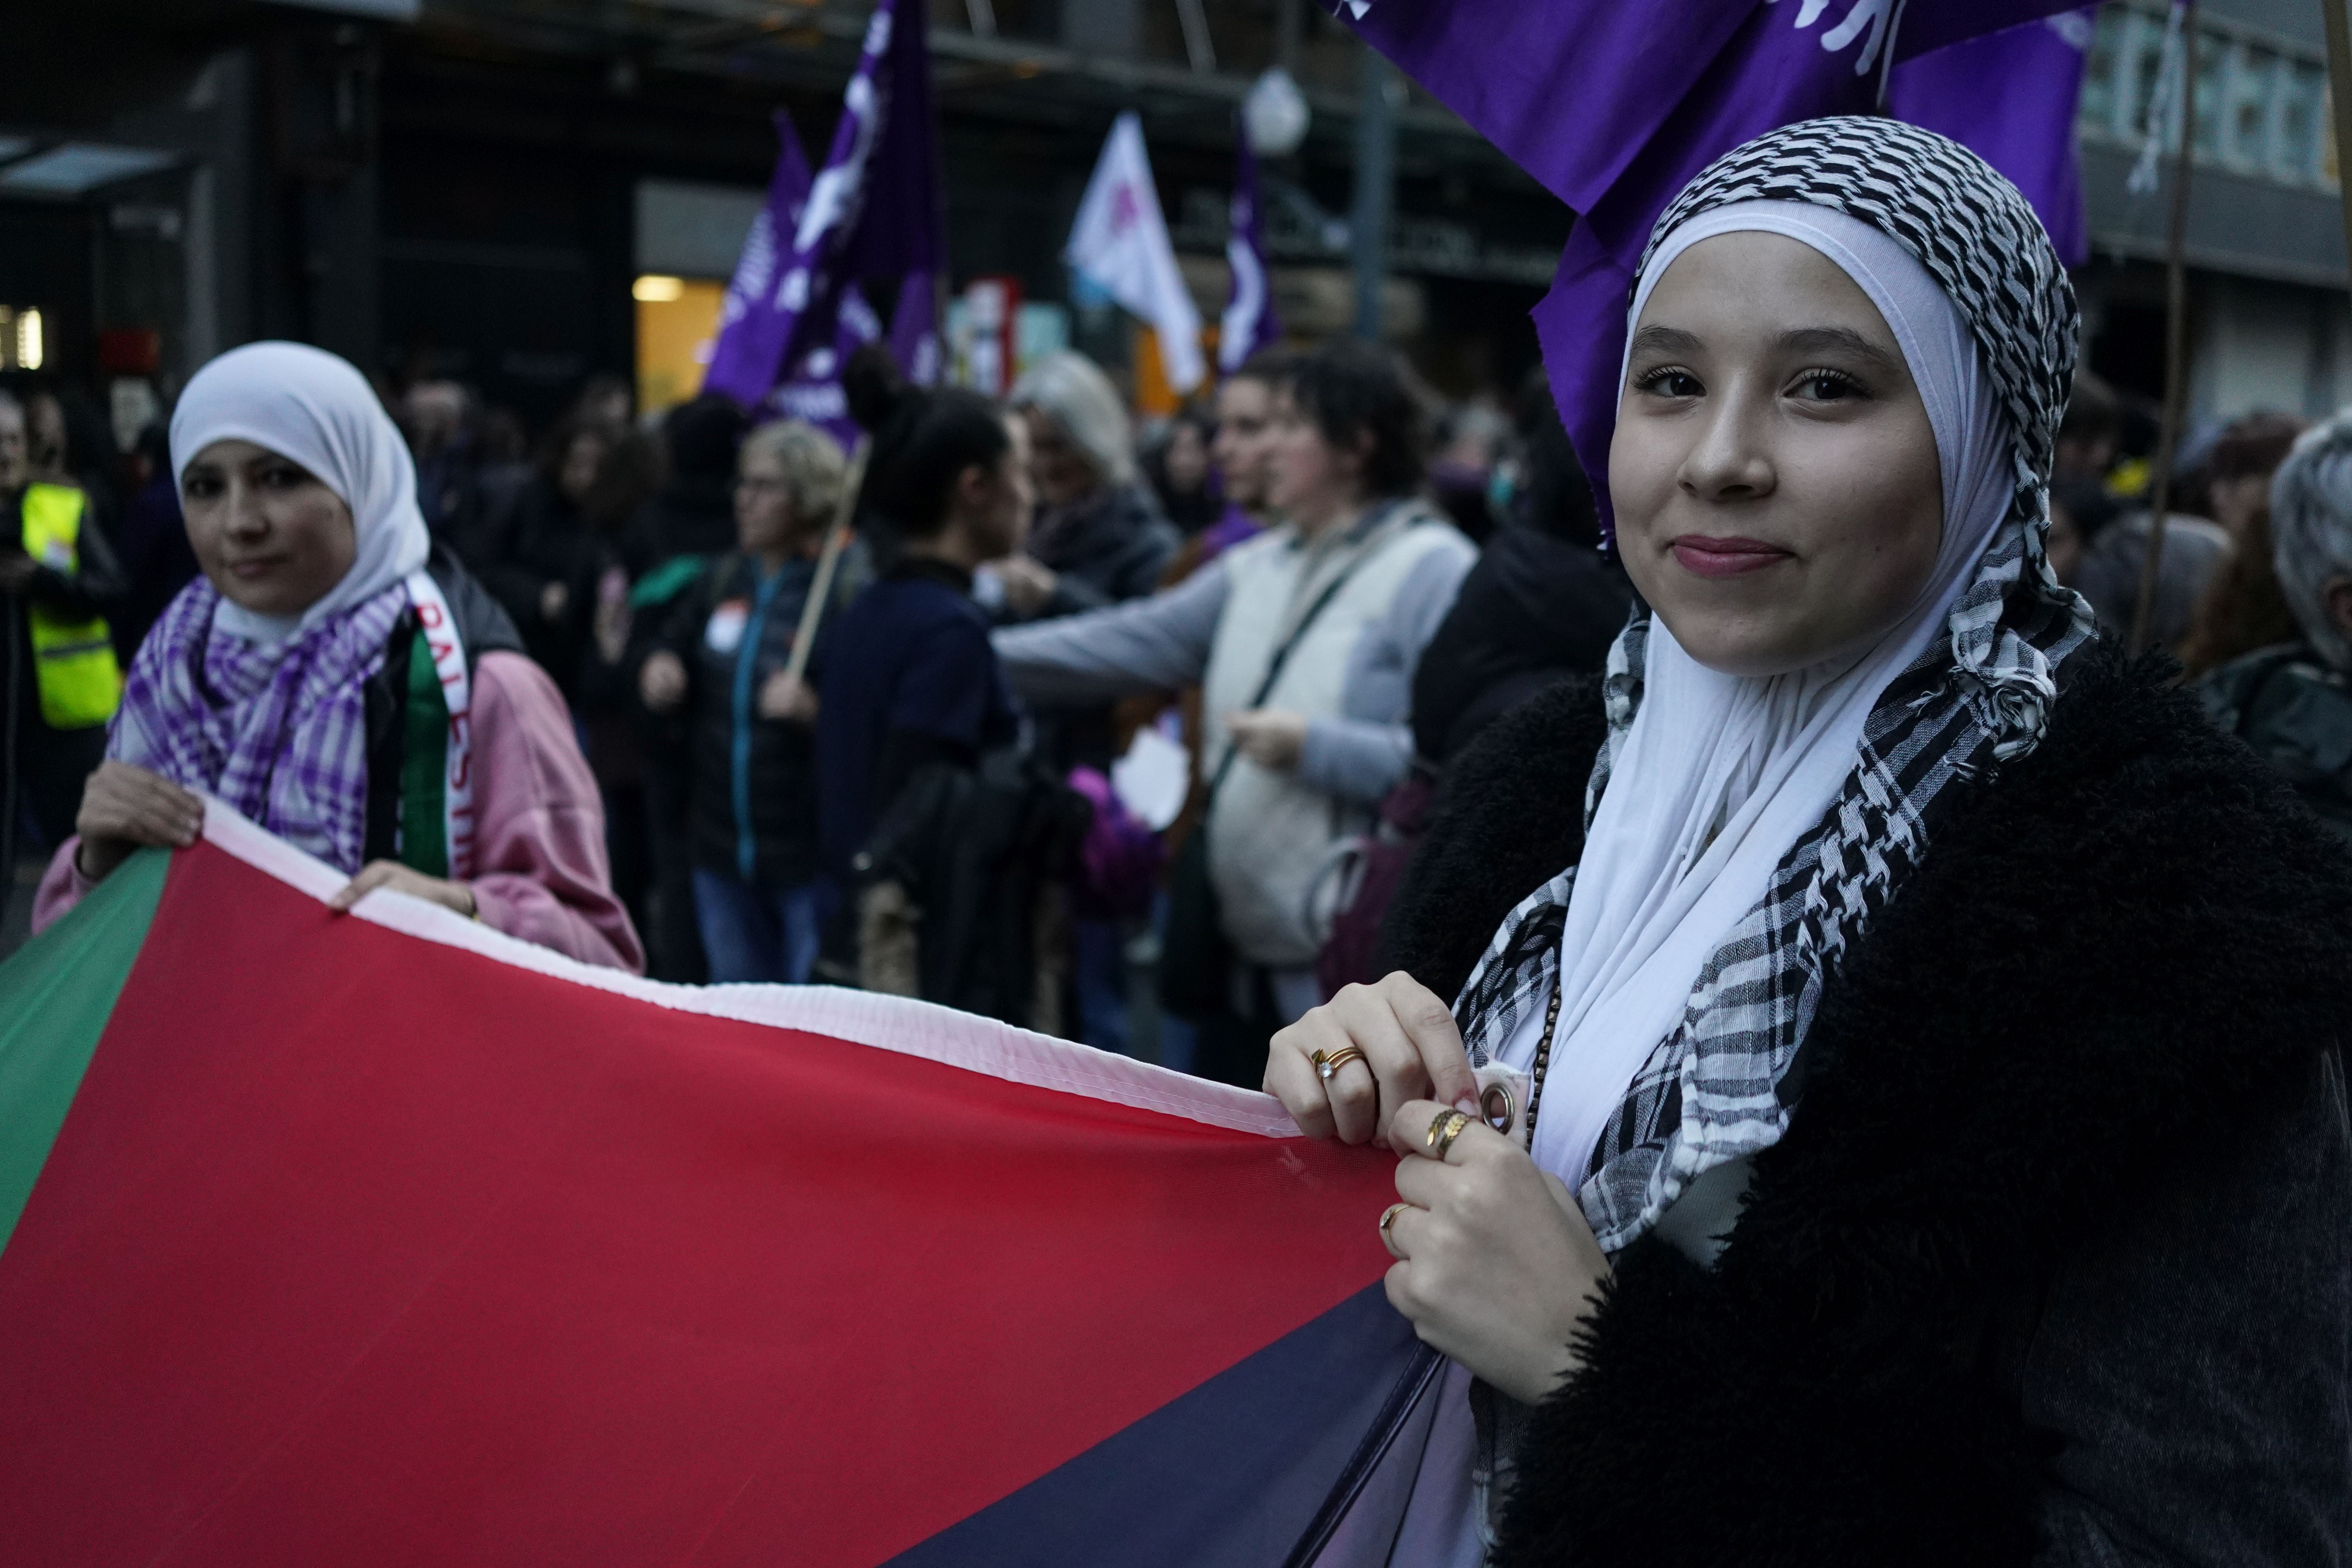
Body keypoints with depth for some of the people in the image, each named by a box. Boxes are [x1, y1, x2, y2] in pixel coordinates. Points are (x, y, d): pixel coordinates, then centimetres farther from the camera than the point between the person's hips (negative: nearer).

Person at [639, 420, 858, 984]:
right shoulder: (722, 582, 9)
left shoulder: (849, 591, -14)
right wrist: (659, 674, 2)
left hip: (810, 855, -7)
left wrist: (815, 709, -37)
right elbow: (673, 646, 24)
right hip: (724, 851, 7)